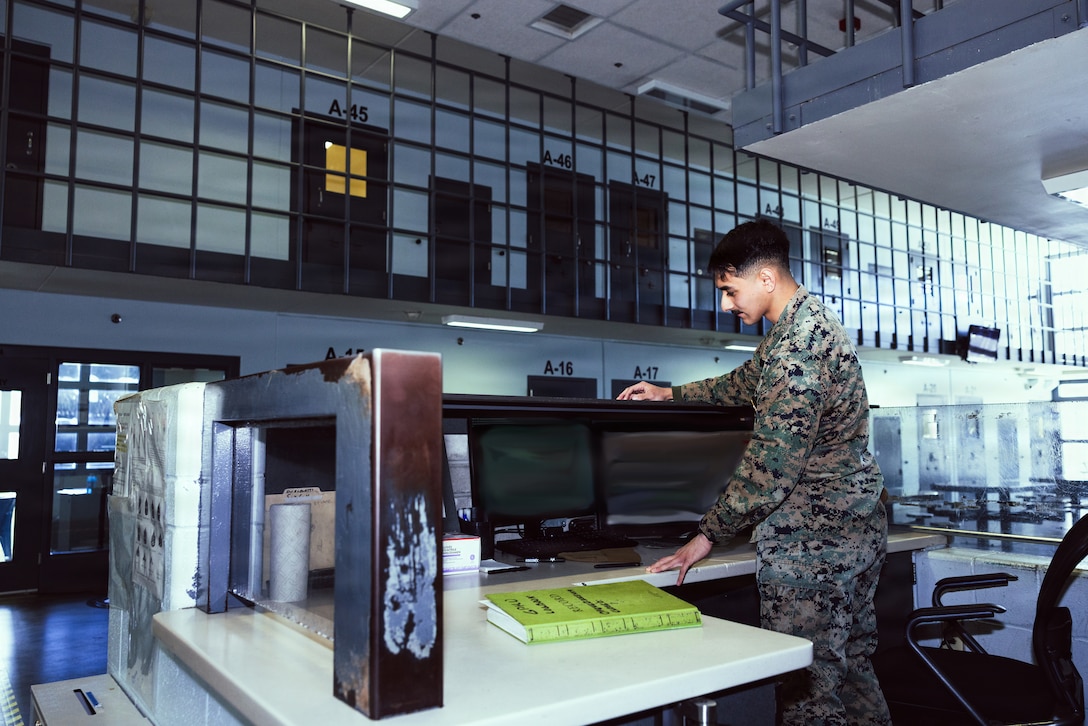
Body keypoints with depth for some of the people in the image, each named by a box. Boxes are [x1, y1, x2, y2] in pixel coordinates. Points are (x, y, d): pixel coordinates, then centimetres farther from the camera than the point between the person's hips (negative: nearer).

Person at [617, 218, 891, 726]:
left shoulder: (798, 343, -21)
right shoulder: (805, 323, 13)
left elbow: (771, 464, -23)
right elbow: (747, 383, 30)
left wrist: (709, 535, -14)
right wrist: (670, 394, 29)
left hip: (811, 539, -11)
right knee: (851, 670, 18)